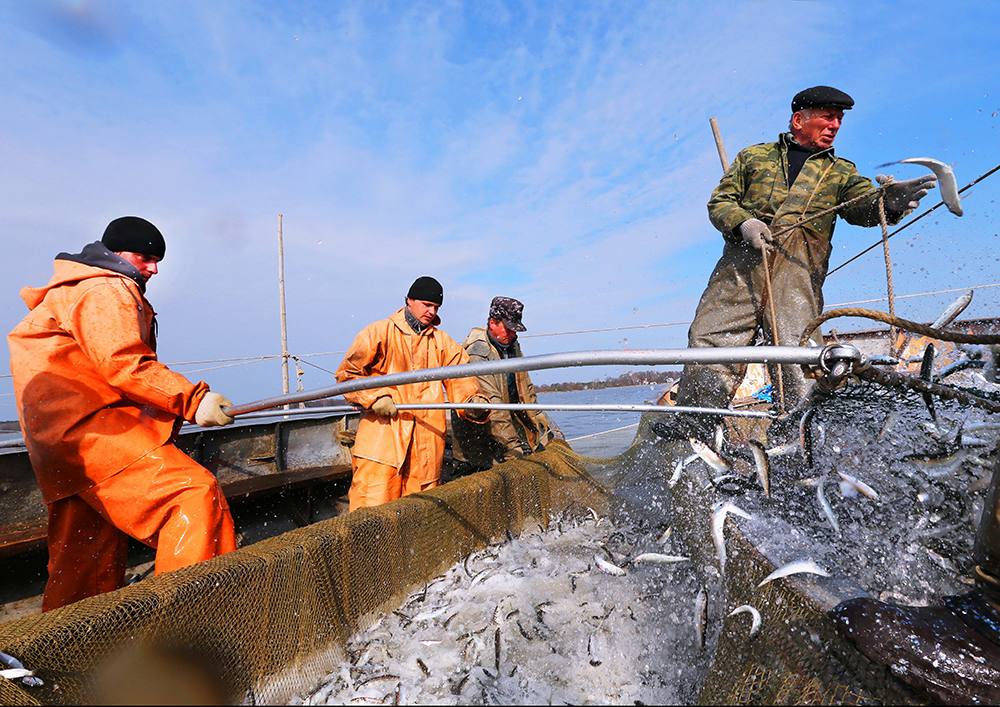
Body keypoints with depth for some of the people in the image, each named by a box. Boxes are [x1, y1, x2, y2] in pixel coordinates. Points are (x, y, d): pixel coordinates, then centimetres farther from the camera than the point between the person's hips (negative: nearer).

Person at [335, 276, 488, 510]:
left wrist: (472, 400, -13)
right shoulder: (380, 332, 4)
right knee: (371, 509, -6)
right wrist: (374, 397, -10)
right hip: (383, 430, -3)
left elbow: (460, 374, 6)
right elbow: (347, 373, 4)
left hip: (427, 437, 4)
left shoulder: (442, 341, 16)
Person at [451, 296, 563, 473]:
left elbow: (525, 390, 11)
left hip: (509, 419, 8)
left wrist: (544, 426, 6)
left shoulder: (512, 346, 5)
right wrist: (514, 447, -27)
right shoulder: (476, 354, -22)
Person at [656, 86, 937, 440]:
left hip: (799, 272, 1)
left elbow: (863, 207, 7)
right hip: (742, 264, -1)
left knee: (796, 352, -14)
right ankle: (689, 427, -10)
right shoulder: (755, 155, 24)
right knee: (710, 338, -14)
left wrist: (888, 202, -17)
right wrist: (743, 222, -5)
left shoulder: (841, 171, 26)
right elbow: (719, 201, 16)